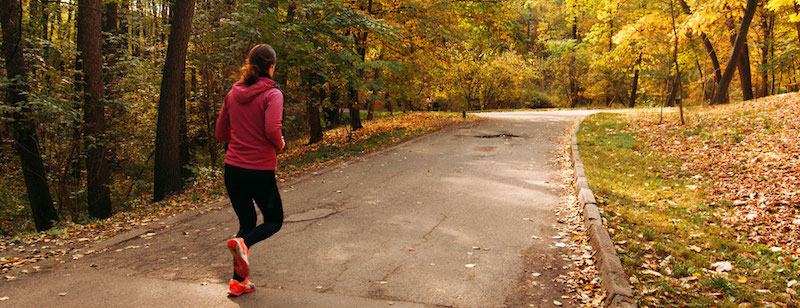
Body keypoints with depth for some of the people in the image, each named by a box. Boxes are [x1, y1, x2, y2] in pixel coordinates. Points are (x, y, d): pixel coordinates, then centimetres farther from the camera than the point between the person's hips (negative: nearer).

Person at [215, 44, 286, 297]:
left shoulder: (233, 93, 8)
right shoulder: (272, 94, -11)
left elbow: (220, 133, 12)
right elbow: (272, 130, -23)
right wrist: (280, 145, -3)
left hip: (233, 169, 6)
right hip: (260, 169, -6)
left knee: (246, 221, 17)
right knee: (274, 220, 14)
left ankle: (238, 282, 15)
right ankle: (242, 243, -16)